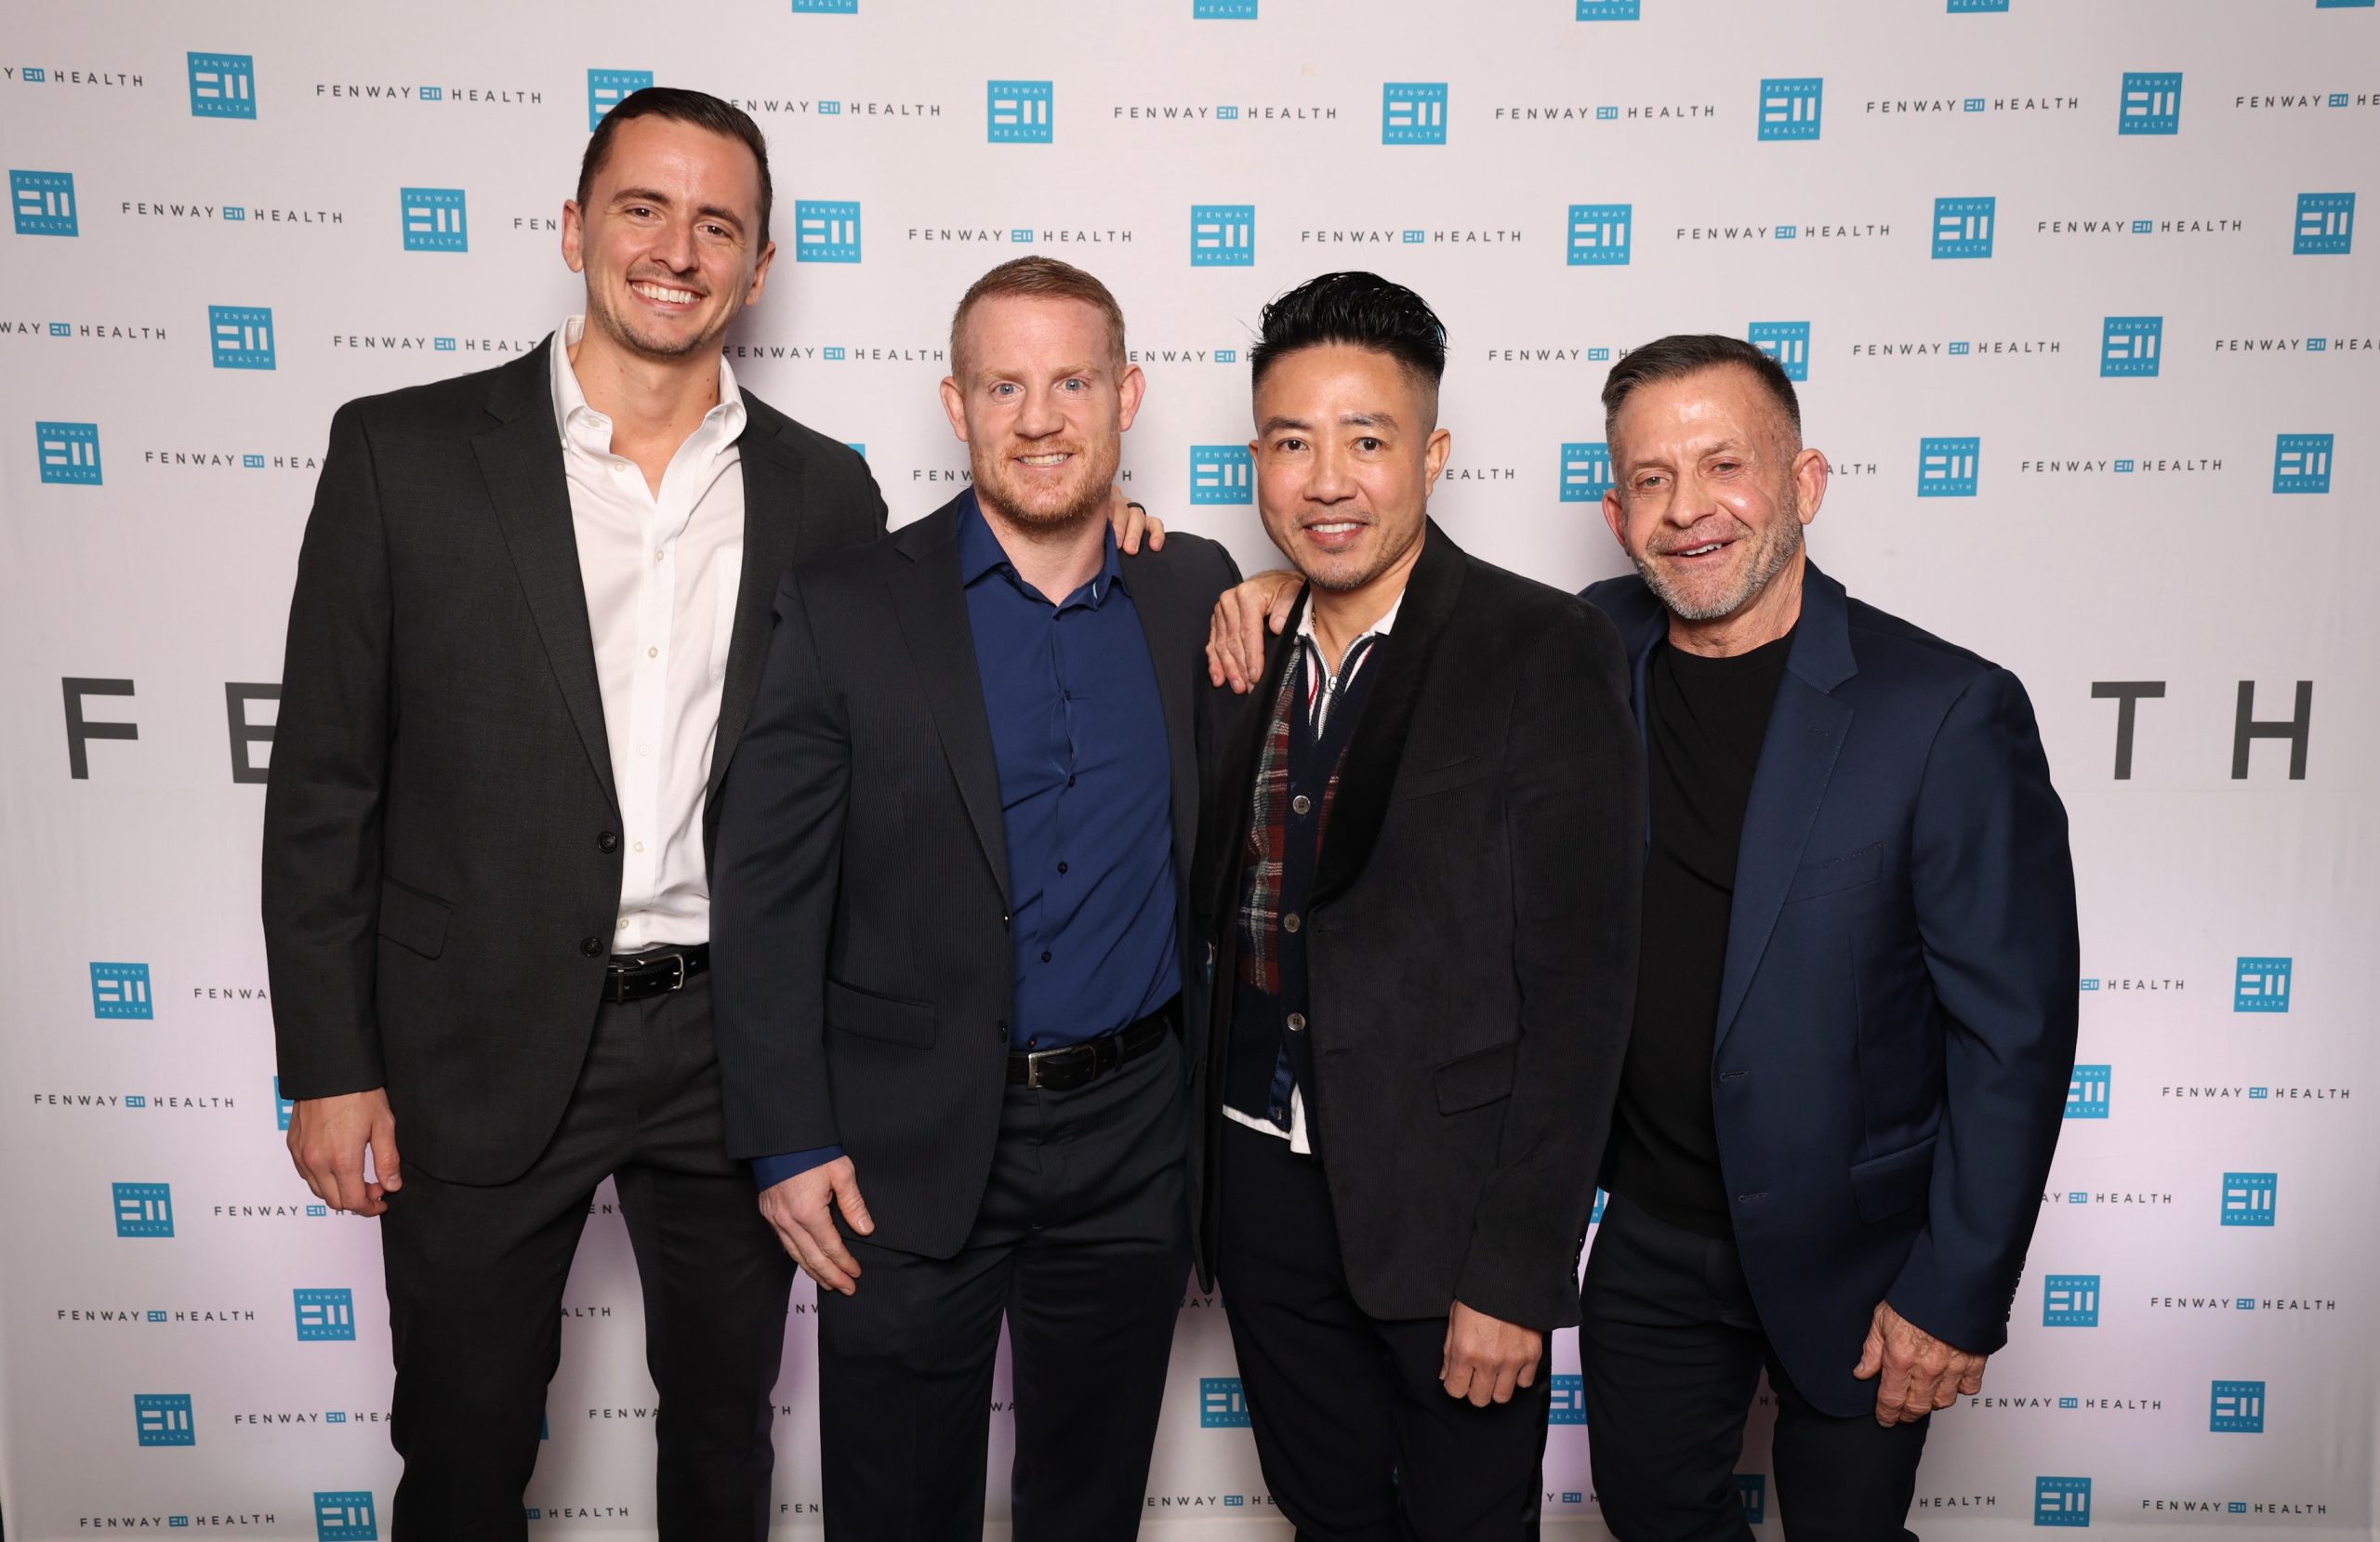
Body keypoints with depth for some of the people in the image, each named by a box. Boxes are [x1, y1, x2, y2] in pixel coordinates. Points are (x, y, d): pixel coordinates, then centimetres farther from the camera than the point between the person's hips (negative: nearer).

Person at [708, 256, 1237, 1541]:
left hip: (1133, 1143, 3)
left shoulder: (1198, 595, 2)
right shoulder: (845, 609, -7)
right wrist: (788, 1143, -9)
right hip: (911, 1152, -2)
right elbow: (767, 892, -7)